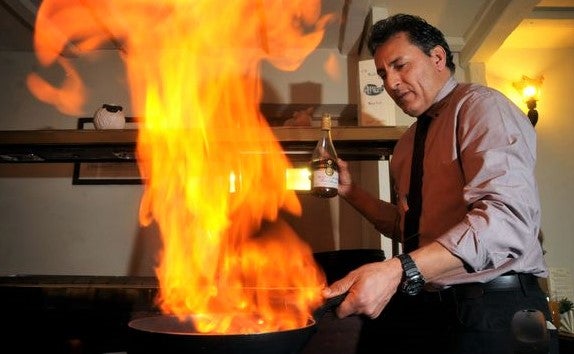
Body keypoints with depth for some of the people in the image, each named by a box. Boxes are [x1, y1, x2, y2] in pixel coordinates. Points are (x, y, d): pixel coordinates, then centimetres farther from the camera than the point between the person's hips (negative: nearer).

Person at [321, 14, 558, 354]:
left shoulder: (480, 104, -10)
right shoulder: (407, 144, 15)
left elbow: (507, 217, -26)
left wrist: (398, 270, -35)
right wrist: (350, 190, 6)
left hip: (492, 312, -7)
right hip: (419, 308, 7)